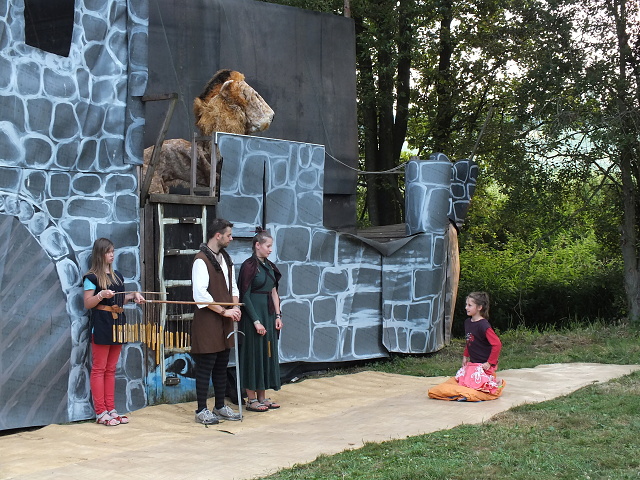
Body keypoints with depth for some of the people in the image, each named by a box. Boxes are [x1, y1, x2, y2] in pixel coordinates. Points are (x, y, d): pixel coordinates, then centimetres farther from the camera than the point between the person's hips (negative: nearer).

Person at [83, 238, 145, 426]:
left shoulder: (117, 275, 15)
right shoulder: (91, 277, -6)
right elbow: (88, 303, -9)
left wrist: (133, 295, 5)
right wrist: (101, 295, -24)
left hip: (117, 325, 7)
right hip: (101, 325, -7)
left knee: (111, 369, 11)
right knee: (99, 368, -3)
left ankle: (111, 409, 14)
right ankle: (100, 412, -1)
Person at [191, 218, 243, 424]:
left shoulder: (226, 259, 14)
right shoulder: (201, 260, -14)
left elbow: (233, 287, 21)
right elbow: (200, 293, -22)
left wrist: (235, 307, 2)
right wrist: (224, 311, -18)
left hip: (224, 322, 8)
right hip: (207, 323, -8)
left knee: (221, 366, 14)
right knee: (205, 367, -3)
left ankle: (220, 407, 23)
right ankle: (201, 410, 5)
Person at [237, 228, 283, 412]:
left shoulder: (269, 266, 12)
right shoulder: (249, 266, -11)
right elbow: (245, 296, -14)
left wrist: (278, 316, 6)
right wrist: (256, 321, -17)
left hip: (269, 315, 8)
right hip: (254, 315, -8)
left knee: (267, 354, 11)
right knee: (253, 354, -3)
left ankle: (262, 397, 19)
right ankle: (251, 399, 5)